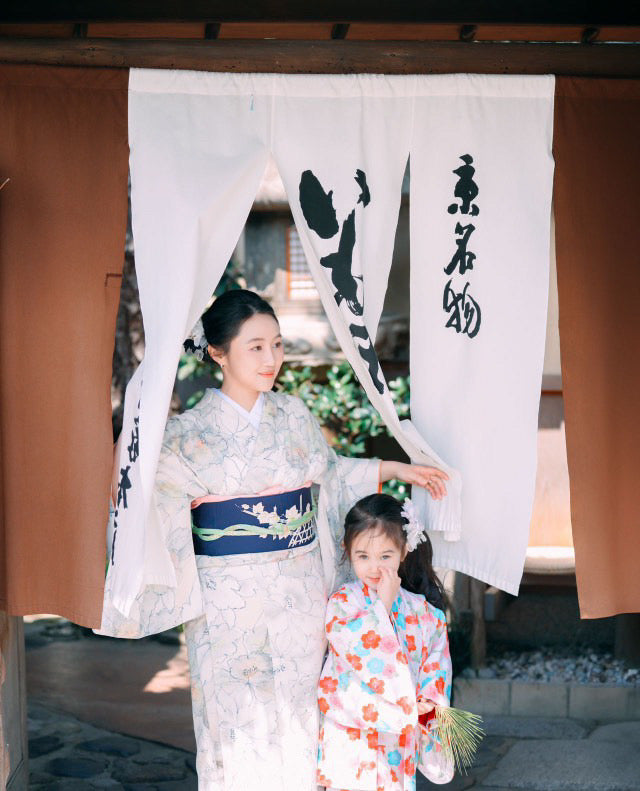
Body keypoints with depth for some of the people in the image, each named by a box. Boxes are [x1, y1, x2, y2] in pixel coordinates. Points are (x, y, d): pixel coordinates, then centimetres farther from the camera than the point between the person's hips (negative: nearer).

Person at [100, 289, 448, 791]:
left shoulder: (294, 416, 5)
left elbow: (330, 472, 20)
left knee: (298, 718, 12)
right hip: (231, 606, -4)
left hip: (301, 597, 4)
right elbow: (157, 509, -7)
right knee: (238, 725, 4)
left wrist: (395, 469, 19)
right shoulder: (190, 433, -8)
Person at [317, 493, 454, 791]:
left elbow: (436, 665, 9)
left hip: (399, 735, 3)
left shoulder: (421, 610, 1)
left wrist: (429, 701, -8)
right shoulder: (341, 604, -9)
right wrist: (382, 604, -19)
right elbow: (362, 654, -22)